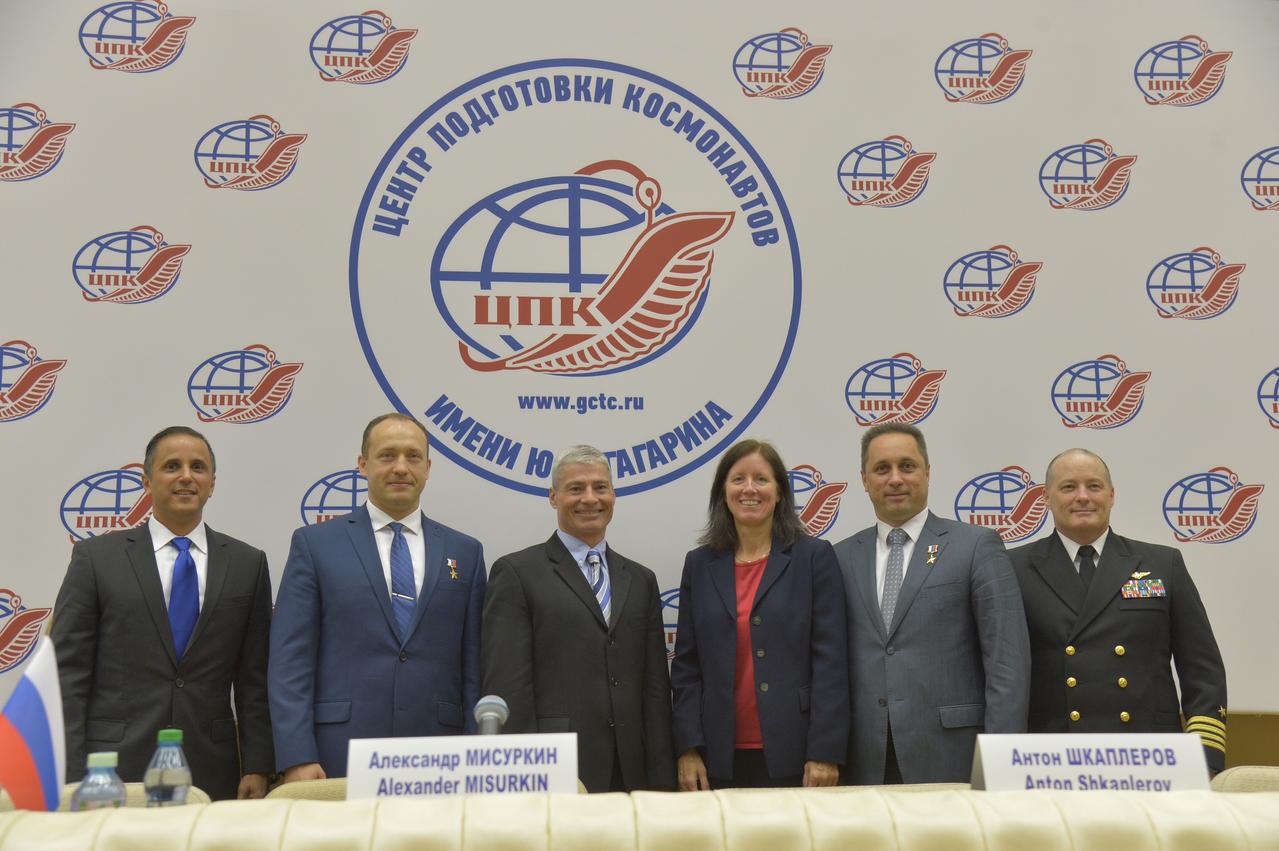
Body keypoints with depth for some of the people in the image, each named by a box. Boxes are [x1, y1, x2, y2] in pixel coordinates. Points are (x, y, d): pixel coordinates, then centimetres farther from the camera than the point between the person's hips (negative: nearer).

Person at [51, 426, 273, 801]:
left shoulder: (248, 563, 8)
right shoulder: (96, 557, 3)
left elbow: (255, 681, 7)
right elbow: (67, 672, 0)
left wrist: (256, 769, 0)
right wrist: (72, 778, -6)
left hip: (212, 777, 2)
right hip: (115, 774, -1)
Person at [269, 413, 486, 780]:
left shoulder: (466, 553, 11)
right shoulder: (315, 544, 5)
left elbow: (474, 667, 9)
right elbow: (289, 660, 0)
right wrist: (297, 758, -9)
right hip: (340, 761, -2)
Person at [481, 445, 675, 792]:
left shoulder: (640, 580, 16)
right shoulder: (516, 573, 0)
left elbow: (655, 686, 13)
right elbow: (507, 686, -6)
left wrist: (661, 781, 6)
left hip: (629, 777, 5)